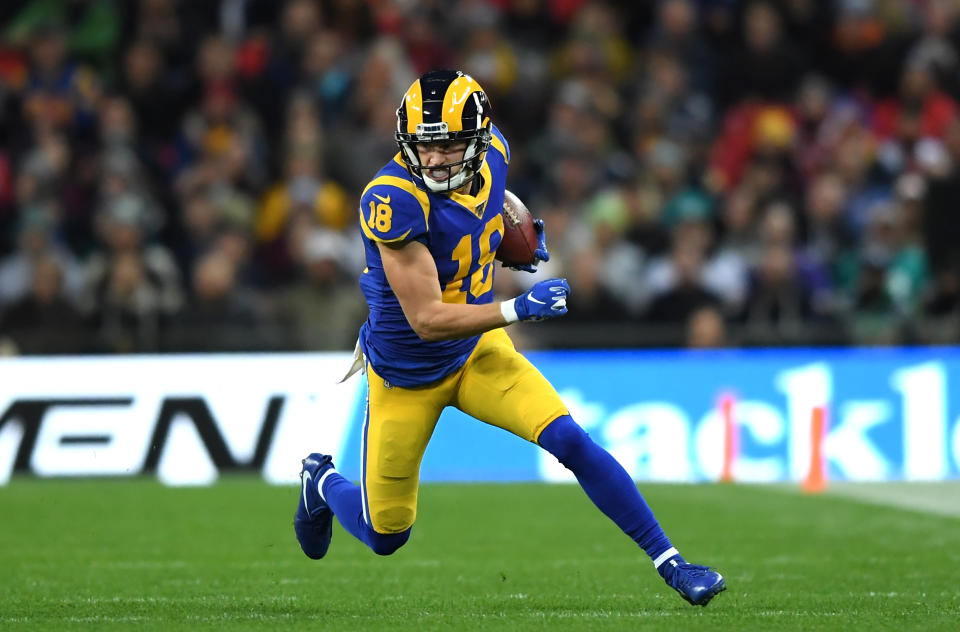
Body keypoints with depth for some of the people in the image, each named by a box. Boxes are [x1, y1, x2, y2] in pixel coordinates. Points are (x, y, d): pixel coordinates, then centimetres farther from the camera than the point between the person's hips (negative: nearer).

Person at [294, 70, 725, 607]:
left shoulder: (492, 154, -12)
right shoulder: (394, 200, -32)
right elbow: (427, 320, -32)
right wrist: (518, 309, -38)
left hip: (478, 350, 4)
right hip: (406, 377, -4)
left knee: (569, 439, -17)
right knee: (386, 537, 9)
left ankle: (670, 563, -7)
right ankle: (322, 481, 44)